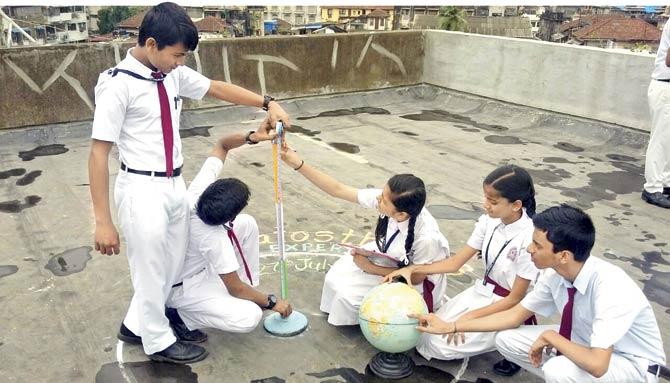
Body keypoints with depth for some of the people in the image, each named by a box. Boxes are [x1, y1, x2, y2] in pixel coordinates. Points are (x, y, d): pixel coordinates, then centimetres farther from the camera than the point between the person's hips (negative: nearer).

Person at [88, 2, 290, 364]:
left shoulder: (173, 74, 1)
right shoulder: (117, 84, -18)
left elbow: (218, 88, 14)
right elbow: (98, 154, -17)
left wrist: (267, 103, 4)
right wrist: (103, 221, -18)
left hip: (175, 185, 8)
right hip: (142, 189, -7)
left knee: (171, 265, 21)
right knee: (150, 269, 11)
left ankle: (137, 323, 44)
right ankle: (158, 340, 34)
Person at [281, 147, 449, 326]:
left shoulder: (426, 237, -40)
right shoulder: (385, 198, -28)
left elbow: (416, 277, -22)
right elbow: (338, 190, -23)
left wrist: (370, 268, -21)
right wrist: (299, 164, -29)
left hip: (412, 283, -5)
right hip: (388, 257, 5)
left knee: (348, 294, -12)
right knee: (335, 279, 0)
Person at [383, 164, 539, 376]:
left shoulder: (529, 238, -26)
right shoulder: (489, 221, -8)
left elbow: (515, 299, -18)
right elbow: (455, 262, 0)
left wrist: (470, 317, -19)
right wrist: (412, 269, -10)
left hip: (506, 308, -6)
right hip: (481, 291, 6)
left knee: (439, 345, -13)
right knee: (428, 332, -3)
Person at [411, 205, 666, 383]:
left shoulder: (609, 287, -36)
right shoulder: (554, 275, -15)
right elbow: (516, 315, -2)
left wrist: (551, 336, -25)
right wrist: (451, 327, -6)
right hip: (586, 342, 6)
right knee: (507, 340, -6)